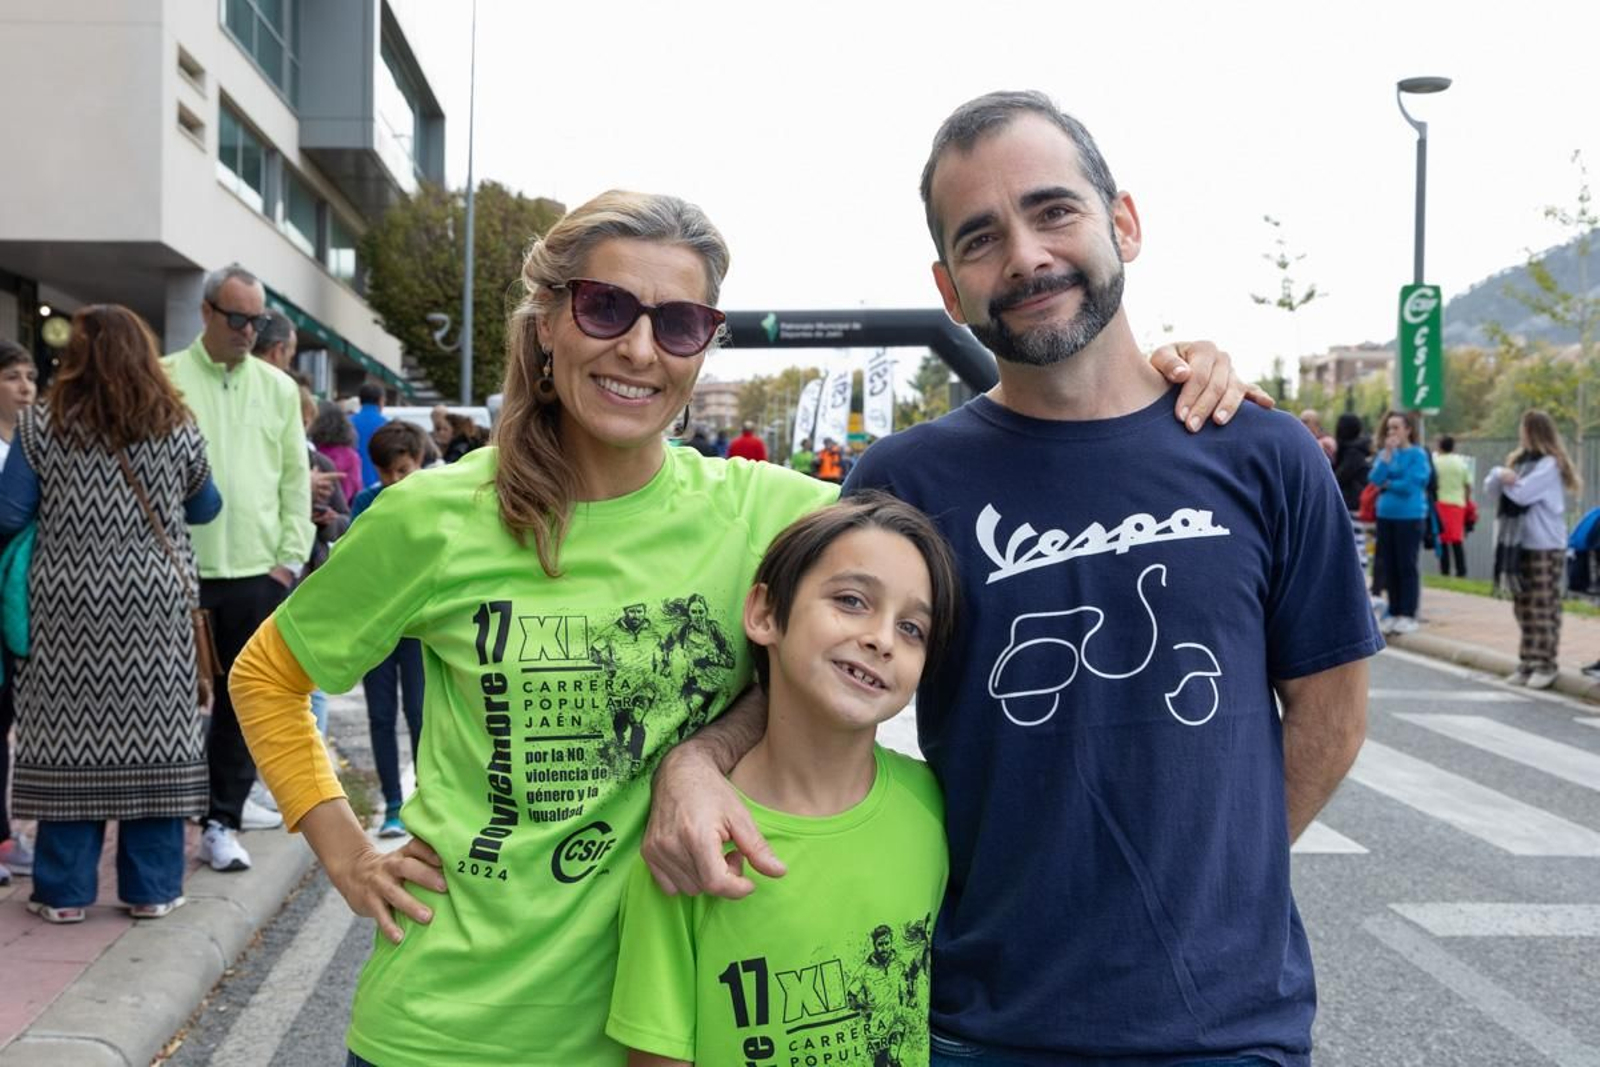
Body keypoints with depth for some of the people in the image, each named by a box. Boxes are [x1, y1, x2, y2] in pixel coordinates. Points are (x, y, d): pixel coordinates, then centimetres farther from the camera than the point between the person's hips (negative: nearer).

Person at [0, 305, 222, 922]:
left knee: (68, 735, 5)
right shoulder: (176, 429, 2)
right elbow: (204, 509, 14)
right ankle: (151, 888, 10)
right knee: (150, 734, 5)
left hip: (70, 611, 0)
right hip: (153, 608, 1)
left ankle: (64, 889, 11)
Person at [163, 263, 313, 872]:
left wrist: (291, 557, 4)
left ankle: (225, 812, 16)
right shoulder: (165, 380, 0)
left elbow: (296, 478, 12)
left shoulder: (278, 388, 10)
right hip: (184, 571, -3)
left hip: (259, 572, 3)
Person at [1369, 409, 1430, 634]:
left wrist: (1387, 484, 0)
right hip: (1385, 515, 6)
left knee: (1406, 566, -3)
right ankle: (1394, 613, 15)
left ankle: (1408, 615, 2)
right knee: (1389, 567, 8)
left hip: (1409, 516, -6)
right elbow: (1375, 480, -3)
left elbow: (1410, 485, -14)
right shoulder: (1385, 452, 11)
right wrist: (1387, 454, -10)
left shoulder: (1418, 454, -6)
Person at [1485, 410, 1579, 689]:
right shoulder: (1520, 460, 15)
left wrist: (1506, 479, -1)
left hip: (1545, 547, -8)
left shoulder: (1550, 465, -11)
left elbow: (1522, 493, -21)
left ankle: (1545, 665, -1)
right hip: (1519, 543, 8)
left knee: (1544, 609, -5)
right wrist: (1501, 475, -14)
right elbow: (1490, 486, 8)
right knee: (1523, 608, 11)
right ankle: (1528, 662, 17)